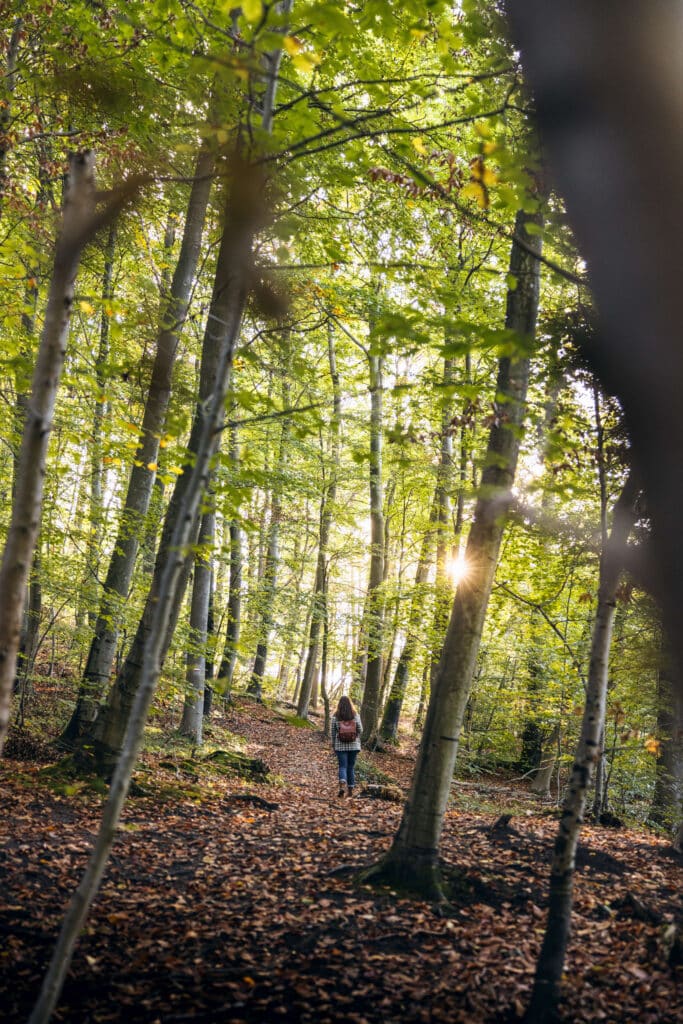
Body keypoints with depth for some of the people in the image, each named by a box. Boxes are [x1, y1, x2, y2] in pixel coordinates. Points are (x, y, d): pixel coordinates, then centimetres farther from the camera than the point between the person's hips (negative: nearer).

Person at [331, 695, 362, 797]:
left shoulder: (335, 716, -5)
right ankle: (350, 789, 15)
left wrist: (333, 745, 12)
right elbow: (360, 730, -1)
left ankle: (342, 786, -23)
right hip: (353, 745, 1)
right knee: (351, 767, 12)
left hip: (340, 746, -1)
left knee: (342, 766, 0)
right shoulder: (355, 715, -3)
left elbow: (333, 732, 0)